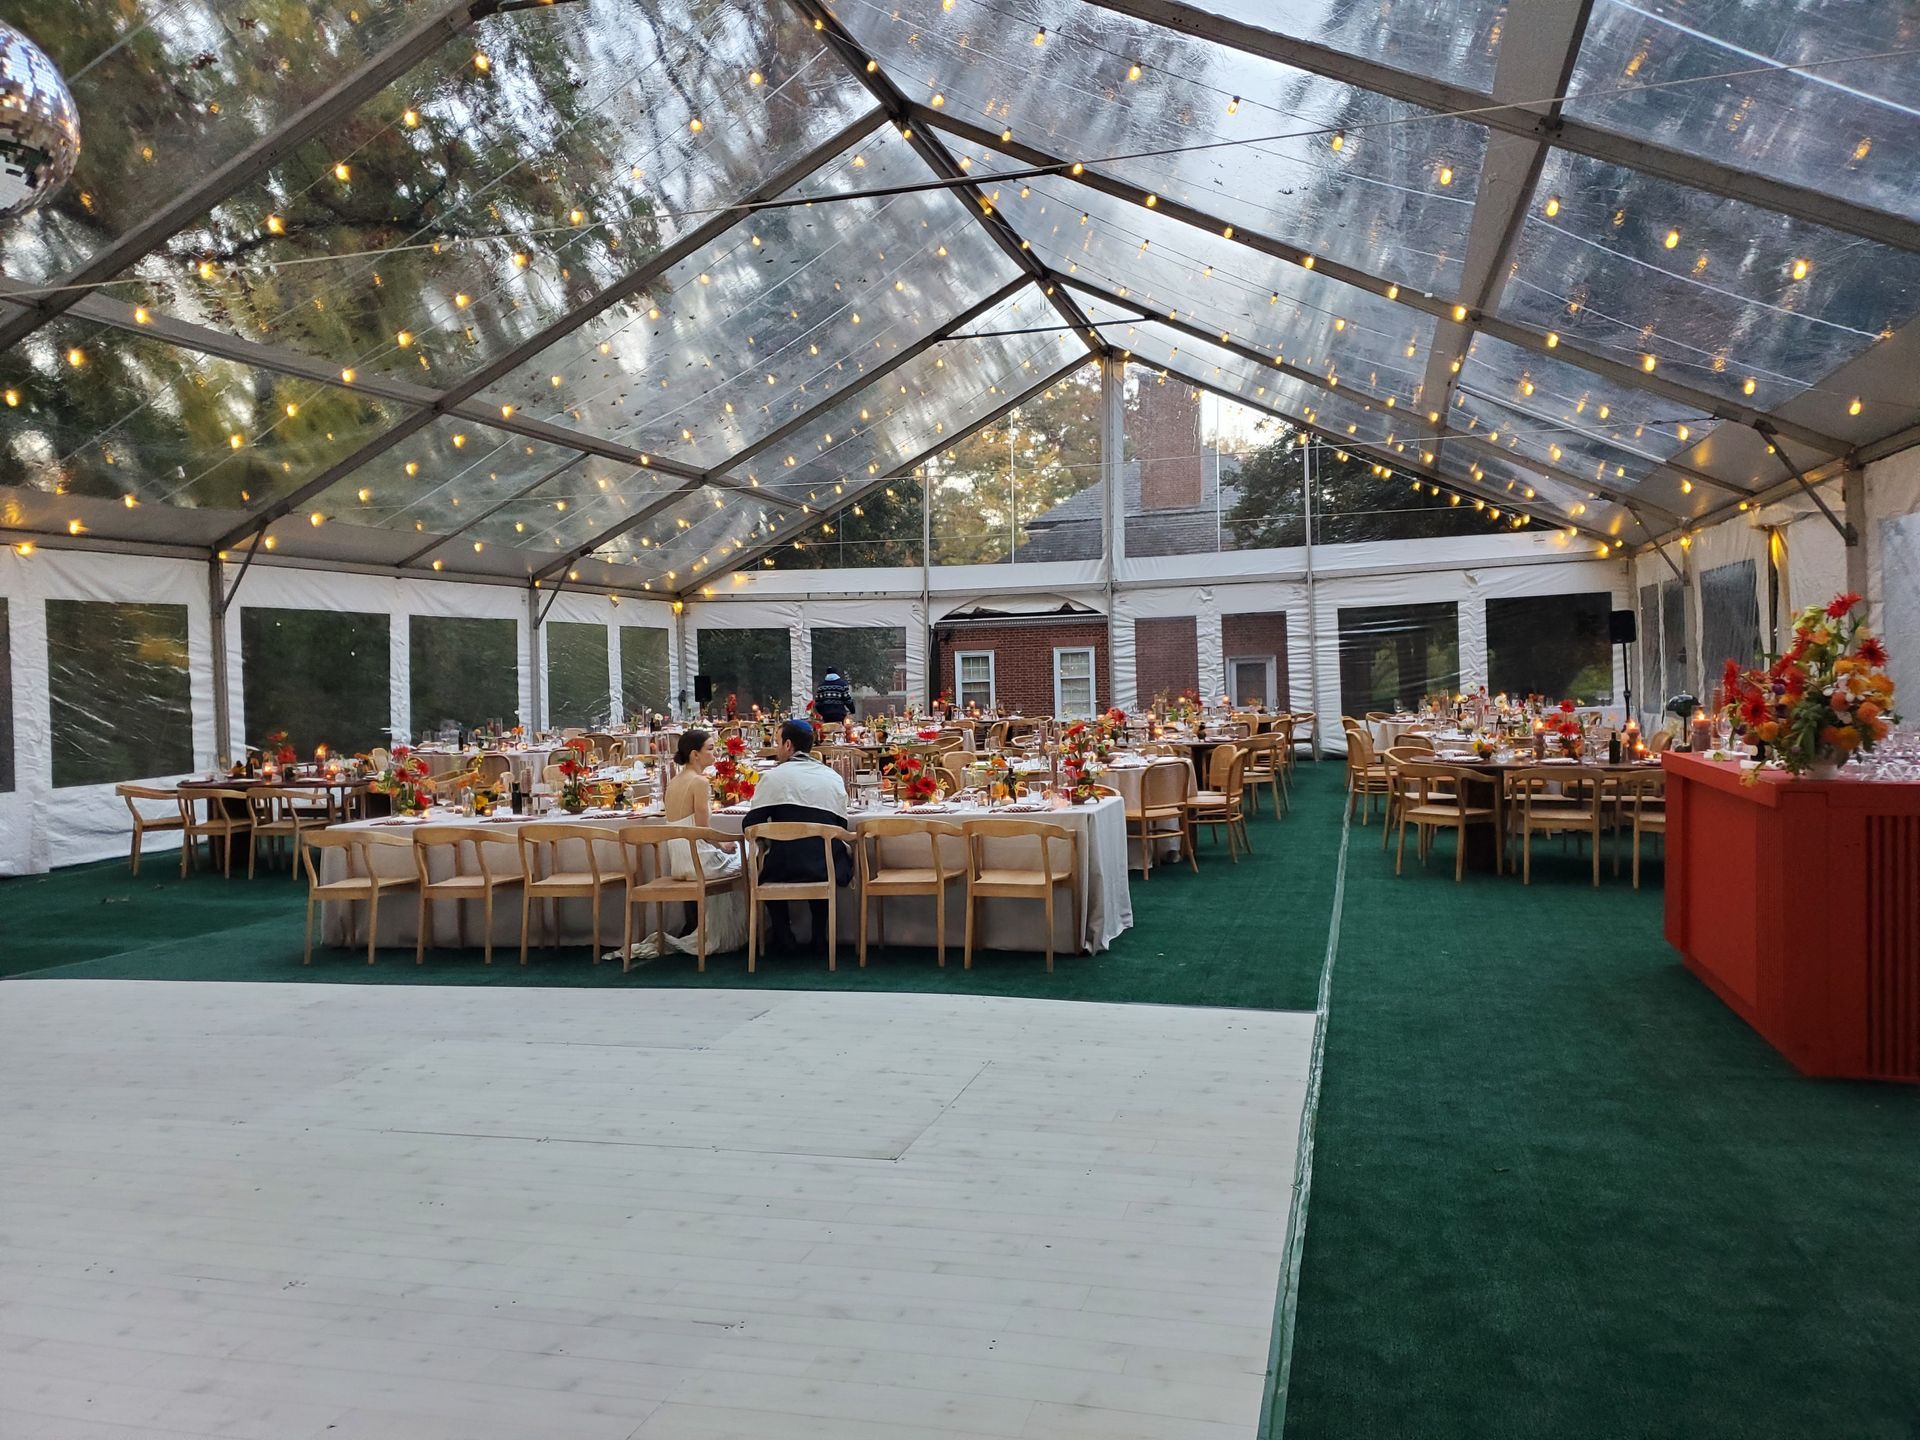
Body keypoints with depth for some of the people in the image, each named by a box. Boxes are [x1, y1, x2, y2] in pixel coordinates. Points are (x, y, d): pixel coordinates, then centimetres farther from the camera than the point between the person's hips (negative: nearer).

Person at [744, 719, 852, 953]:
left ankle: (782, 936, 26)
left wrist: (766, 841, 18)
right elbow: (841, 826, 11)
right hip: (828, 871, 3)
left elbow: (751, 826, -3)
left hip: (785, 868, -3)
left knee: (761, 864, 30)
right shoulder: (834, 778, 8)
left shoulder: (773, 776, -2)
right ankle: (820, 933, 30)